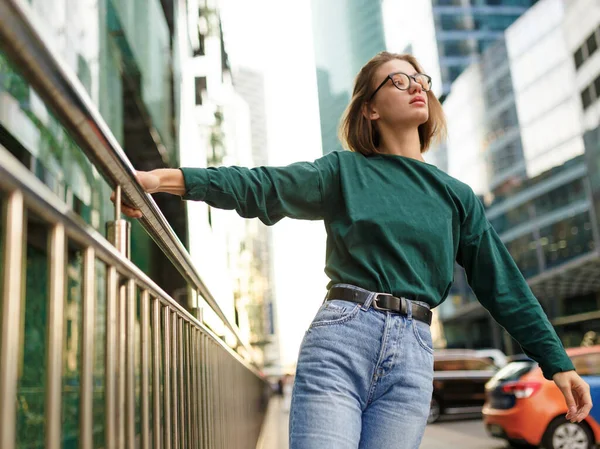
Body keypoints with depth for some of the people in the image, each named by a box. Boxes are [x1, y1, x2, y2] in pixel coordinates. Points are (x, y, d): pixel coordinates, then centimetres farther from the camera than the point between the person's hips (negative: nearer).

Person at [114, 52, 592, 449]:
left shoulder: (457, 196, 16)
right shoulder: (345, 171, 9)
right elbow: (259, 187, -4)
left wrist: (558, 362, 12)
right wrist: (164, 178, -16)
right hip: (340, 339, -2)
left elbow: (505, 286, 16)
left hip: (412, 358, 2)